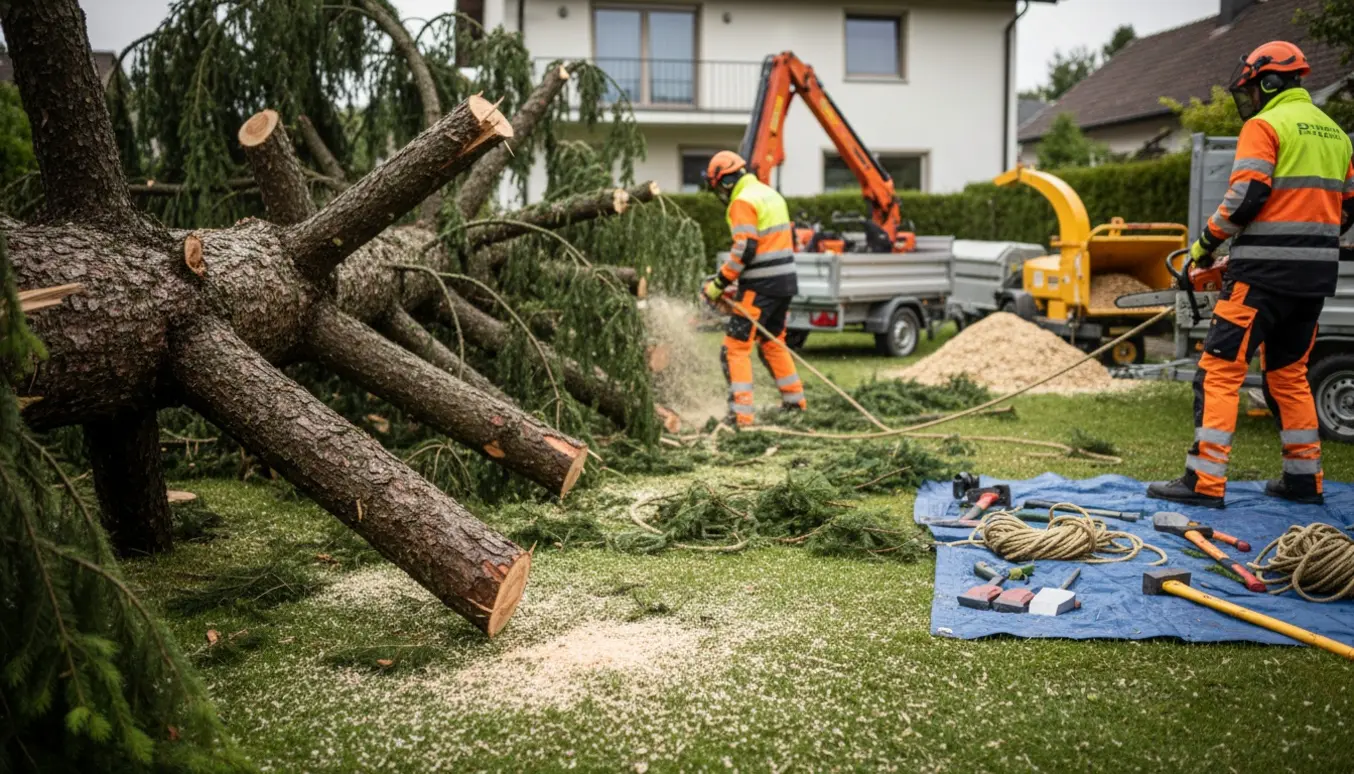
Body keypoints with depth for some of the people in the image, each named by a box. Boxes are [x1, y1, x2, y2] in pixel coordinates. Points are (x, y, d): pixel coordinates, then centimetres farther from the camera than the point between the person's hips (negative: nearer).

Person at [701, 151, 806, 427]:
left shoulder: (743, 201, -12)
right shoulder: (771, 194, 16)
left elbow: (744, 249, -21)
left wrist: (719, 283, -15)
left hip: (760, 287, -9)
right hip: (786, 280, 9)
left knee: (735, 348, -5)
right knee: (772, 342, 23)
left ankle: (741, 414, -11)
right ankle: (795, 401, 30)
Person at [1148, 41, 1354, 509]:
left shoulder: (1264, 125, -7)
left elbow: (1245, 197, -17)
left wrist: (1206, 242, -4)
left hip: (1266, 272, -8)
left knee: (1220, 369, -7)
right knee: (1288, 373, 18)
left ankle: (1204, 482, -11)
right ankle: (1303, 479, 21)